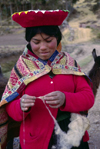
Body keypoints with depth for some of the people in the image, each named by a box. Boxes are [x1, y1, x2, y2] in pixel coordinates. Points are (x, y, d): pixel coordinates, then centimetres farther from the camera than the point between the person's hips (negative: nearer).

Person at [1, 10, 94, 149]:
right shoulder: (21, 67, -4)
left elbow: (89, 97, -6)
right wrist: (21, 106, -27)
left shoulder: (69, 62, -2)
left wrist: (65, 99, -26)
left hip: (74, 137, 1)